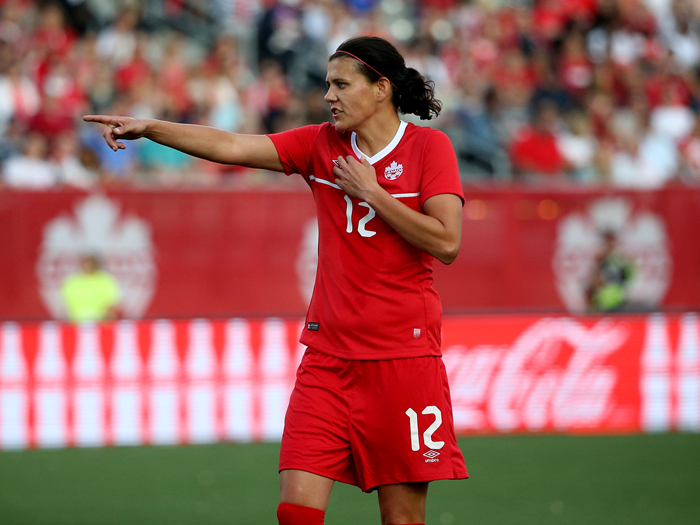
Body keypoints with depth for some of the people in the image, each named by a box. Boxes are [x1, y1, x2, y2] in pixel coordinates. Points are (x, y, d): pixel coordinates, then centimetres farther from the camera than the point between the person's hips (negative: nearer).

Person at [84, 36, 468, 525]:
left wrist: (371, 192, -11)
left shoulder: (429, 146, -3)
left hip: (404, 357, -3)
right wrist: (150, 128, -12)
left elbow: (446, 243, -13)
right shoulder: (321, 144, 8)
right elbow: (232, 146, -2)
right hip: (329, 356, 3)